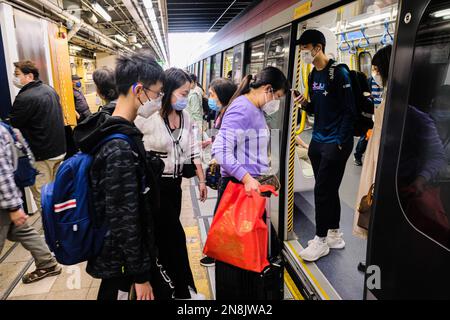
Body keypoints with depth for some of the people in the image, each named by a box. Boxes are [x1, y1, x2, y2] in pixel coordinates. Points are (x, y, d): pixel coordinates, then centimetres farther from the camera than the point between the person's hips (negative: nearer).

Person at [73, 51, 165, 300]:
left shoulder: (110, 130, 1)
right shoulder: (120, 148, -29)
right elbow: (125, 219, -26)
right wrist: (140, 275, -17)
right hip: (122, 257, -9)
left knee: (111, 290, 26)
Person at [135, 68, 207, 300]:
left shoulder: (185, 117, 5)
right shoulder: (147, 116, -17)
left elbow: (193, 150, 10)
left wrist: (201, 180, 11)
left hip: (175, 184, 6)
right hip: (154, 185, -6)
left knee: (165, 236, 17)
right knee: (175, 236, 1)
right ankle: (183, 289, 20)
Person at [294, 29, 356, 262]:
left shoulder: (338, 72, -11)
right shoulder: (313, 75, 12)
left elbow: (349, 111, -13)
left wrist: (340, 143, -16)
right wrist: (305, 103, -3)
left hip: (335, 143, -8)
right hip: (318, 140, 8)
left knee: (323, 191, -3)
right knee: (327, 190, 14)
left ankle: (321, 240, 13)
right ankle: (334, 235, 28)